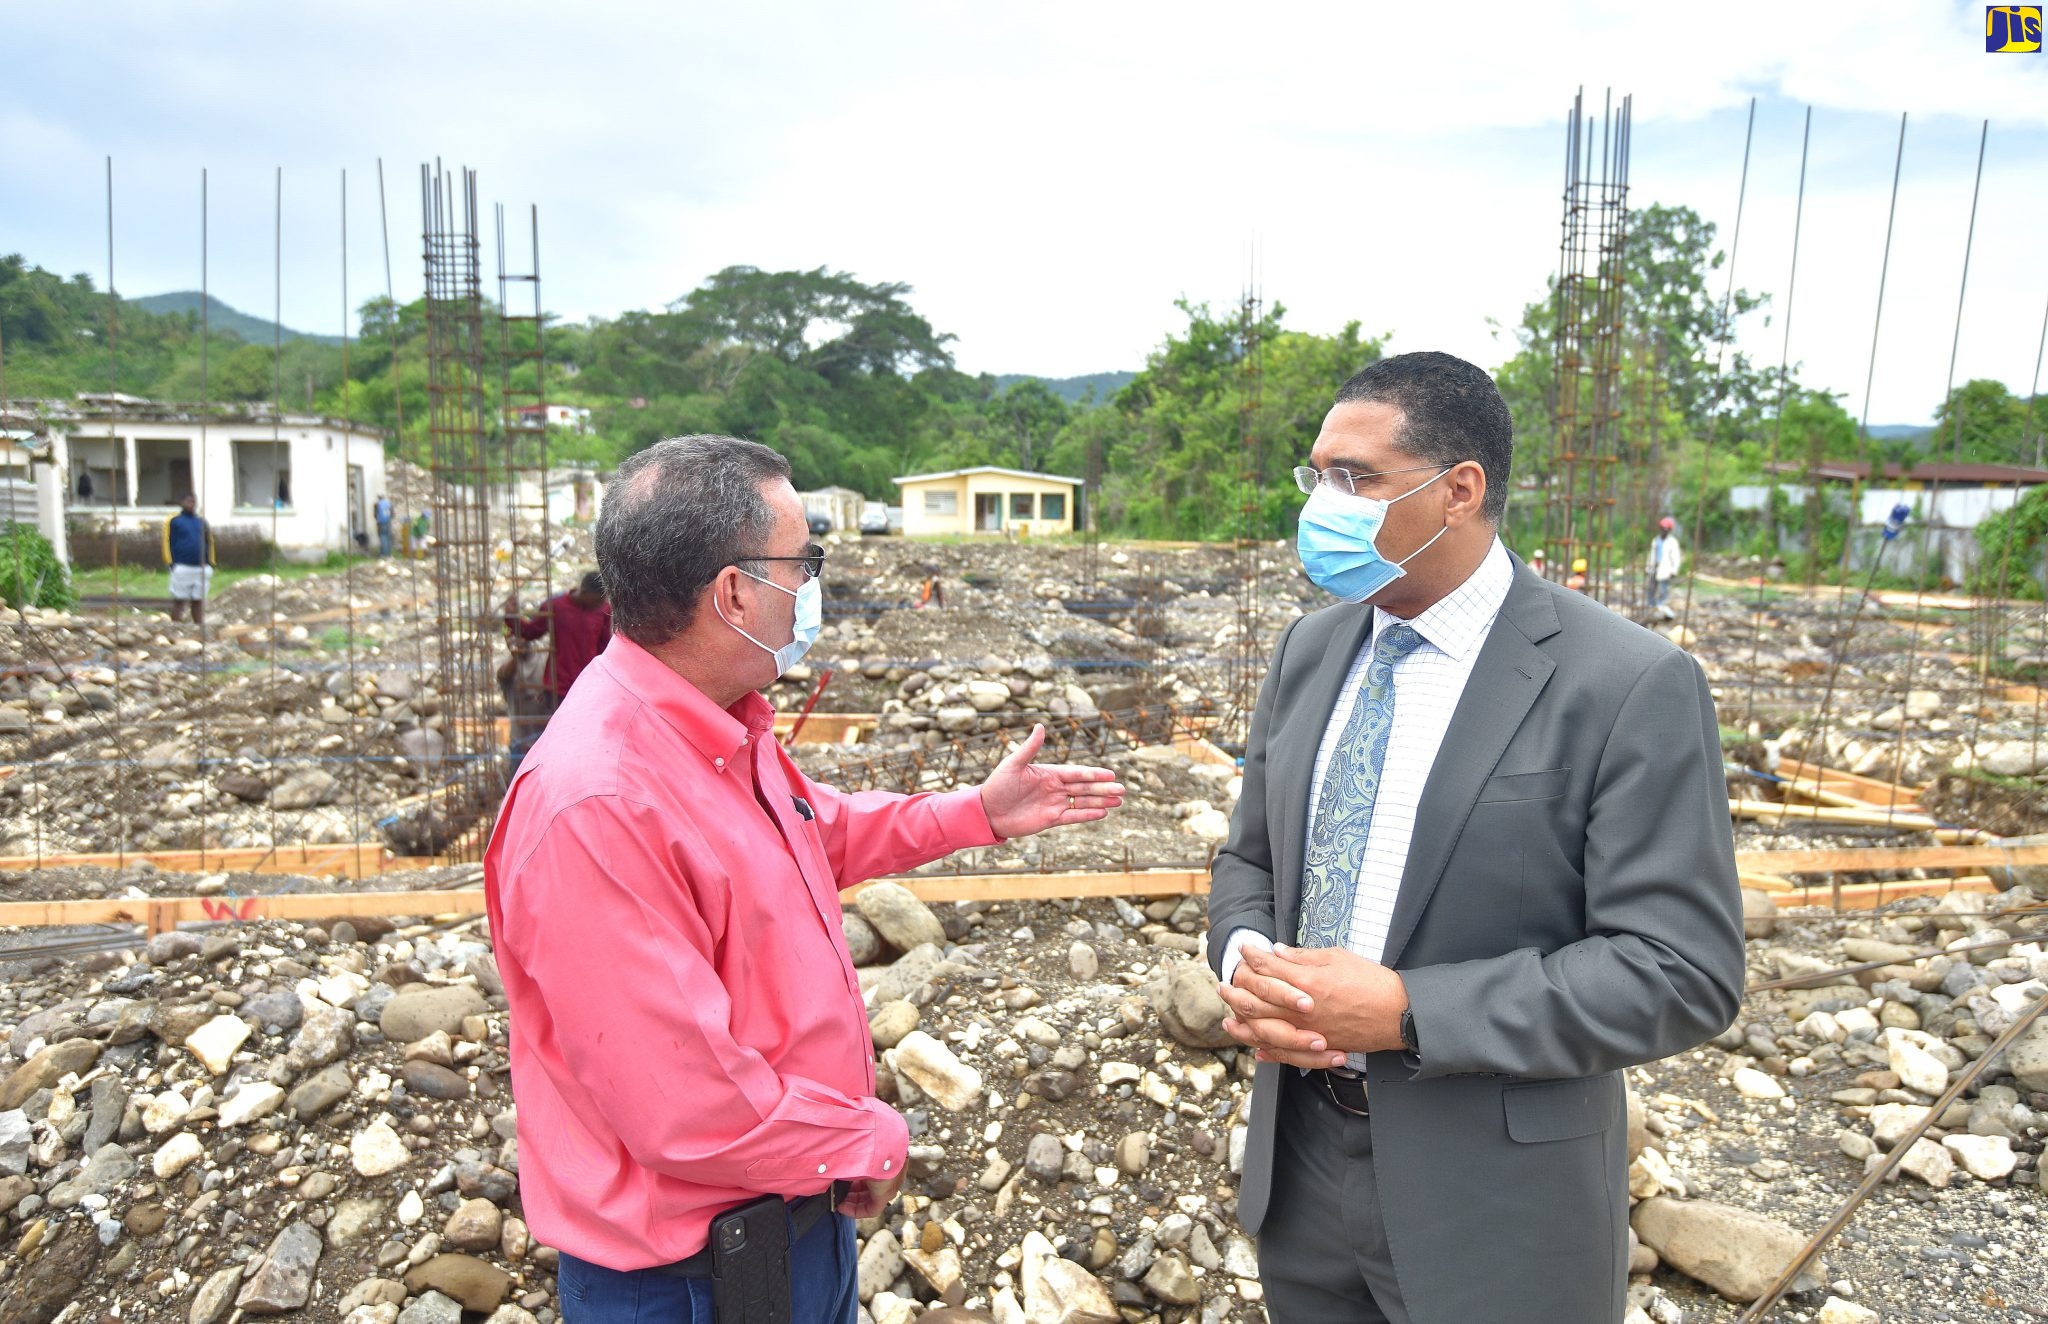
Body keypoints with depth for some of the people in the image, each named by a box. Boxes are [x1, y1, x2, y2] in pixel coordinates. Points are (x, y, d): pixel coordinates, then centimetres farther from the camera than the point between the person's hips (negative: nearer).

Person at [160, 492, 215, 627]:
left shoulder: (202, 522, 14)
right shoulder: (174, 521, 2)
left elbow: (209, 544, 17)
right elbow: (168, 543, -1)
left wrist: (210, 564, 9)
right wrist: (172, 564, -9)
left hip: (202, 569, 4)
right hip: (182, 568, -3)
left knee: (199, 601, 6)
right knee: (179, 600, 0)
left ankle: (199, 627, 9)